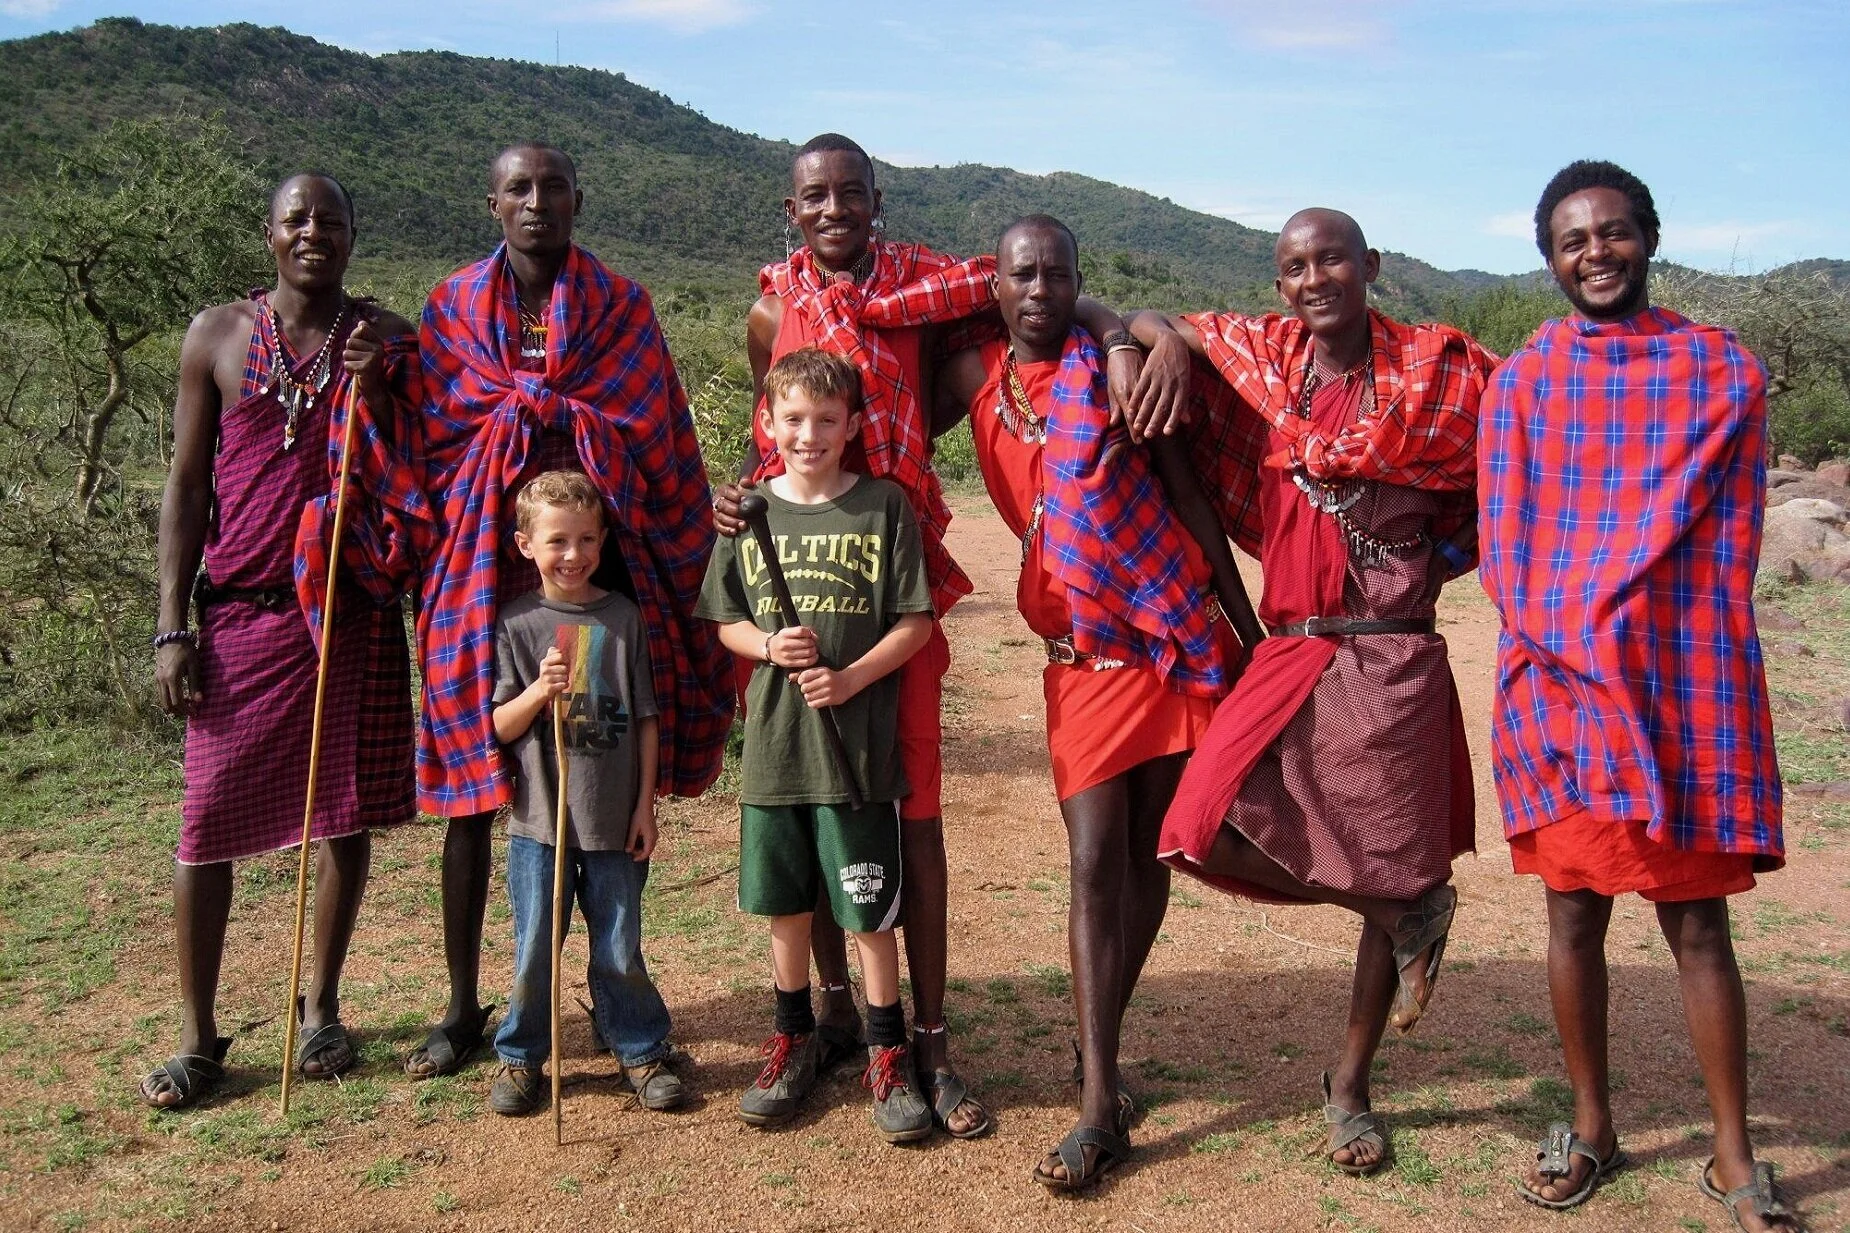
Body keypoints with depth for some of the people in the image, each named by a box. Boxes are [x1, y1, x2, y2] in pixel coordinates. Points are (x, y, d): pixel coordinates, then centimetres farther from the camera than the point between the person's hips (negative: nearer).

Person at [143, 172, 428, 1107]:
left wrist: (372, 390, -11)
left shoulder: (385, 341, 6)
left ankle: (320, 1007, 23)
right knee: (209, 821, -1)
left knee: (347, 812, 6)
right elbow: (187, 485, 5)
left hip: (353, 610, 1)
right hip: (241, 614, 0)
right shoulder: (218, 336, 5)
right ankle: (198, 1036, 12)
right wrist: (172, 628, -1)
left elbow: (408, 481, 6)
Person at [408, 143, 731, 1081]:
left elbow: (659, 444, 5)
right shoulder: (453, 309, 8)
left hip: (601, 563, 0)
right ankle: (463, 1005, 16)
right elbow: (428, 444, 8)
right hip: (484, 569, 1)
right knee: (474, 789, 4)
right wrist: (435, 571, -5)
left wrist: (686, 577, 1)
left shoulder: (621, 307, 7)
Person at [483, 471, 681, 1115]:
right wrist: (539, 691, -20)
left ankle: (642, 1051, 26)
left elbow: (645, 718, 4)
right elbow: (500, 727, 0)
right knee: (534, 949, 8)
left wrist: (645, 803, 2)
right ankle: (520, 1057, 27)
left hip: (613, 817, 0)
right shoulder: (516, 623, -1)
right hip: (538, 819, 0)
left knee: (620, 949, 8)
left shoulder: (624, 616, 1)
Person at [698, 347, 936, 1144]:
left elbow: (915, 622, -4)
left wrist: (851, 677, -17)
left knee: (870, 910, 5)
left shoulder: (884, 506, -4)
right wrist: (769, 646, -10)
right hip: (772, 743, 3)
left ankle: (887, 1054, 21)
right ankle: (795, 1038, 34)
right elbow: (725, 621, 10)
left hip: (858, 744, -3)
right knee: (784, 904, 15)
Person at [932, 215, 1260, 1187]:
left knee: (1145, 853, 6)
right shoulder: (974, 373, 6)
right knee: (1093, 862, -5)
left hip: (1180, 633, -1)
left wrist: (1250, 632, -3)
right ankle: (1101, 1105, -2)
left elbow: (1191, 498, -2)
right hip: (1082, 650, 2)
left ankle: (1096, 1049, 25)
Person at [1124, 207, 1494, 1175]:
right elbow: (1143, 322, 17)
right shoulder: (1260, 356, 5)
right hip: (1289, 649, 3)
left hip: (1391, 660, -3)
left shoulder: (1433, 370, -2)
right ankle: (1409, 914, 13)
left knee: (1392, 871, 5)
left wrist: (1441, 553, -5)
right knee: (1209, 836, -12)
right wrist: (1168, 342, -7)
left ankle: (1350, 1088, 27)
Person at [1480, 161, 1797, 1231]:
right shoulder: (1521, 384, 8)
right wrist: (1572, 661, -10)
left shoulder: (1725, 371, 6)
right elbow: (1504, 547, 3)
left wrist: (1692, 664, -7)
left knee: (1697, 920, 3)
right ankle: (1591, 1128, 23)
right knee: (1576, 911, 7)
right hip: (1562, 686, 1)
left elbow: (1732, 537, 4)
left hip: (1688, 682, -1)